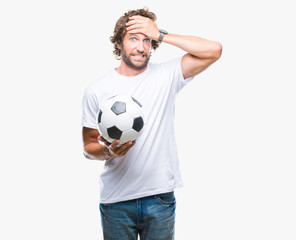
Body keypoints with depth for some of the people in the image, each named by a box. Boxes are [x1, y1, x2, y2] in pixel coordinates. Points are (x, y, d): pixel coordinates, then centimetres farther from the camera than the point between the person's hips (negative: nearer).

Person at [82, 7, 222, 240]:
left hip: (160, 197, 0)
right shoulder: (97, 90, 0)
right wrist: (108, 151, -19)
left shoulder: (166, 76, 0)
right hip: (116, 200, 0)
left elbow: (214, 50, -11)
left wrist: (160, 35, -11)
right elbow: (89, 147, 4)